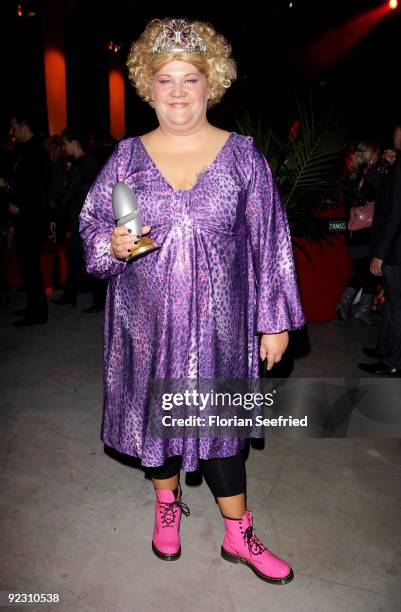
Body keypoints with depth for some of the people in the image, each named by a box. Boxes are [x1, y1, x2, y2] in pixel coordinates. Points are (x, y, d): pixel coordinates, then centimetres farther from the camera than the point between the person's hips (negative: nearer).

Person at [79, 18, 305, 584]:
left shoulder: (241, 154, -1)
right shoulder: (128, 156, 2)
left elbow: (269, 240, -2)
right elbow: (91, 226, 7)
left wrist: (276, 320, -3)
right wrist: (112, 245, -18)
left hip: (218, 320, -1)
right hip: (148, 320, 2)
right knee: (157, 411, 15)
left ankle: (238, 535, 30)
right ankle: (167, 504, 44)